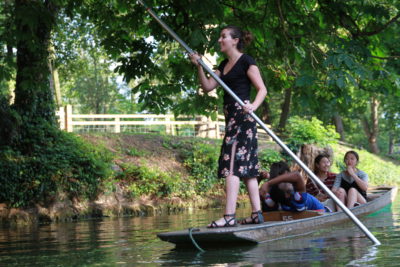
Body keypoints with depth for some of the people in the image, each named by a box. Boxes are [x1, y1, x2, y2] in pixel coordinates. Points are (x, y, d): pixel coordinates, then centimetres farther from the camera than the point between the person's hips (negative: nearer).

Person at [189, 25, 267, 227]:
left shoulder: (246, 61, -5)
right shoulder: (224, 65, 19)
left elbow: (262, 89, -10)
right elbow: (207, 86, 16)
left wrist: (253, 106, -28)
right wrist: (199, 66, 3)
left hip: (242, 114, -9)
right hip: (231, 116, 9)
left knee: (232, 163, -16)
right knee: (247, 166, 9)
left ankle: (229, 216, -21)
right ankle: (257, 213, 12)